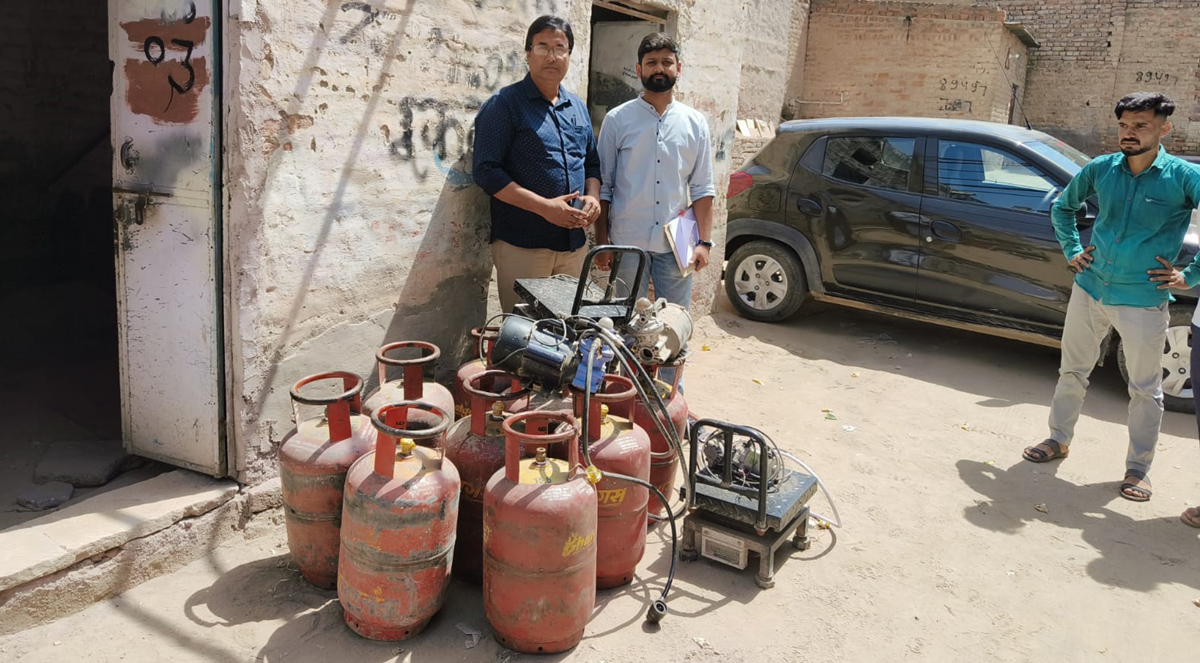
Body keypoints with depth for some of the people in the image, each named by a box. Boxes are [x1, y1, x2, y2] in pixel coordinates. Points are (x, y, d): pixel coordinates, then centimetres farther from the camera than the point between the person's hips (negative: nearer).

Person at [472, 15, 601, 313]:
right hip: (522, 244, -6)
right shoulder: (504, 104, -4)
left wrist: (593, 196, 0)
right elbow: (486, 170, -12)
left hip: (574, 243, 6)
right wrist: (544, 206, -19)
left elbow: (592, 162, 23)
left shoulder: (578, 108, 15)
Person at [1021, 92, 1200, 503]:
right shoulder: (1101, 170, 0)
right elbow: (1062, 206, 18)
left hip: (1143, 303, -3)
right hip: (1089, 290, 4)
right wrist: (1071, 250, 8)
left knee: (1145, 390, 7)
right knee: (1072, 371, 15)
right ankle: (1059, 440, 33)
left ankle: (1138, 469, 21)